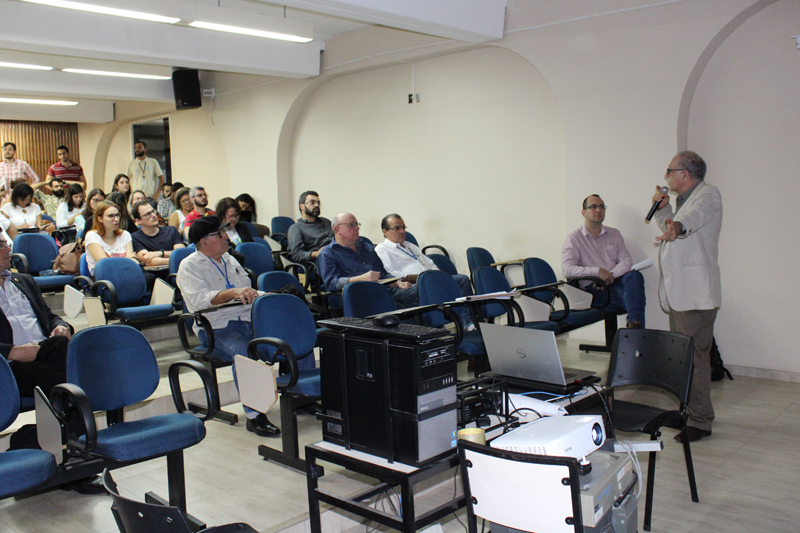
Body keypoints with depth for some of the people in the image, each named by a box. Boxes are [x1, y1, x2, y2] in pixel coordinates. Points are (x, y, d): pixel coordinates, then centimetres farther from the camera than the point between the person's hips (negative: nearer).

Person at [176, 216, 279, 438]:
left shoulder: (229, 260, 22)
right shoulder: (189, 266, -1)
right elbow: (200, 299, -19)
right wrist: (234, 292, -32)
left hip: (249, 320, 6)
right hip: (216, 327, -6)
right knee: (243, 351, -37)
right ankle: (254, 415, -30)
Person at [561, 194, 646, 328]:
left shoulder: (614, 234, 21)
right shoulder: (573, 239, 5)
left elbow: (626, 261, 9)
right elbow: (567, 270, -10)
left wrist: (611, 275, -11)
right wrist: (598, 271, -18)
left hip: (615, 283, 5)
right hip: (594, 289, -5)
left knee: (635, 276, -31)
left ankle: (635, 324, -41)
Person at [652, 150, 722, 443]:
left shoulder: (708, 195, -10)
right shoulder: (685, 199, 20)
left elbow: (695, 216, -34)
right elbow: (672, 228, 33)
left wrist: (677, 226, -54)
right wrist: (663, 209, 19)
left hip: (695, 295, -10)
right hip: (678, 293, 10)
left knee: (694, 356, -9)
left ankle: (700, 421, -2)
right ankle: (688, 411, 27)